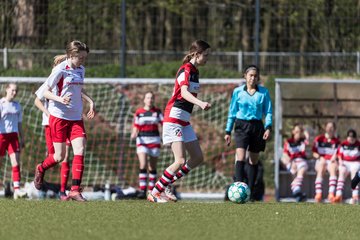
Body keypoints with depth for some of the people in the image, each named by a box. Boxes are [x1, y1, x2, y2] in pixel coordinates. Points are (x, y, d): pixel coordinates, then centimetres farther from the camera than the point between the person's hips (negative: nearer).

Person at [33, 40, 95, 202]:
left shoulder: (81, 70, 10)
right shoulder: (60, 70, -11)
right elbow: (46, 92, -10)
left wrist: (90, 101, 14)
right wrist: (60, 99, -27)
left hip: (76, 118, 6)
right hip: (59, 117, -6)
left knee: (80, 151, -12)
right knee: (59, 156, -1)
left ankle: (75, 190, -12)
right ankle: (41, 169, 33)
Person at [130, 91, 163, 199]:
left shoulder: (157, 112, 5)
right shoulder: (139, 112, 4)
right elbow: (136, 128, 5)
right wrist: (134, 134, -15)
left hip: (154, 140, 1)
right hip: (142, 140, -1)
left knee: (152, 167, 5)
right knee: (143, 165, -17)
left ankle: (151, 191, 13)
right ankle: (142, 190, -21)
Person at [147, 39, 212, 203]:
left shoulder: (194, 71, 14)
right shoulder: (186, 70, -15)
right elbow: (184, 92, -32)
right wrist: (200, 103, -48)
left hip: (184, 121, 10)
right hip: (174, 118, -10)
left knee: (197, 157, 8)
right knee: (180, 161, -16)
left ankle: (166, 185, 14)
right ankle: (154, 193, -7)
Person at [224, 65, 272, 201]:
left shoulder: (263, 92, 5)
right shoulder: (238, 91, 4)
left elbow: (268, 112, 6)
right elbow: (232, 112, 10)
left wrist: (268, 127, -9)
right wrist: (228, 131, 8)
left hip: (257, 126, 2)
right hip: (241, 125, -1)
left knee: (254, 160, 7)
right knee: (240, 156, -19)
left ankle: (250, 193, 14)